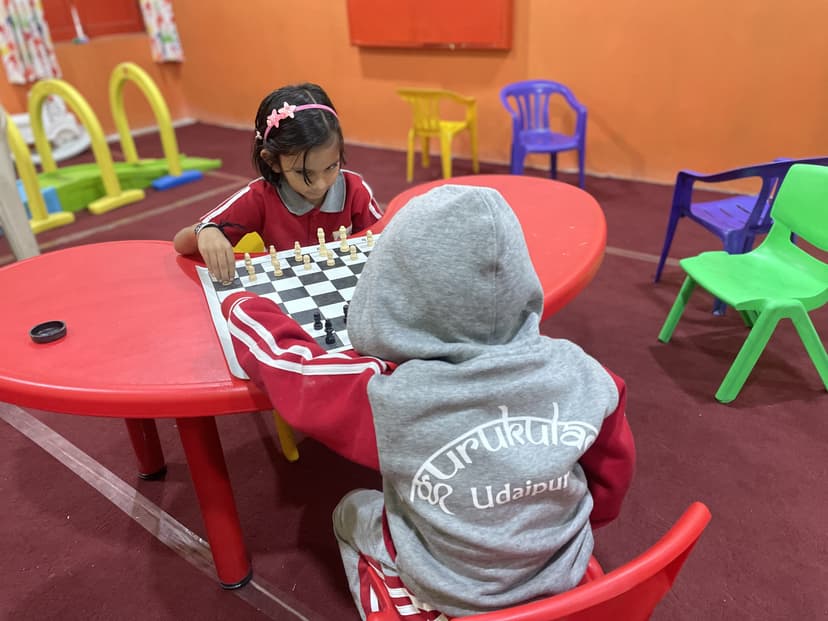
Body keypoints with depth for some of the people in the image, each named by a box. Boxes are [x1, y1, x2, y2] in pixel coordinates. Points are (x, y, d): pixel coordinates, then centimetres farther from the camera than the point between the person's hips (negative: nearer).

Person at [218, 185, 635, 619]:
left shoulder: (388, 398, -33)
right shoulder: (578, 372, -23)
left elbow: (280, 356, -17)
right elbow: (611, 479, -5)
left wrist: (242, 306, 5)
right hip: (565, 578, 3)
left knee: (351, 511, 22)